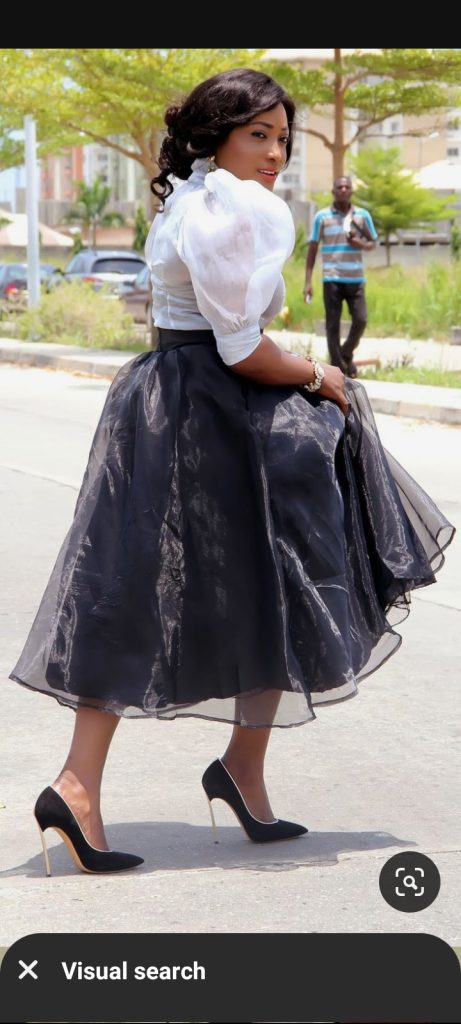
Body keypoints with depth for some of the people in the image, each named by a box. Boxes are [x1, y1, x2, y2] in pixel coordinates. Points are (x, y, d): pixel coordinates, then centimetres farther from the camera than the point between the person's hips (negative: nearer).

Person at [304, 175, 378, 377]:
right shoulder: (322, 216, 2)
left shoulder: (362, 215, 6)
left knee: (360, 320, -5)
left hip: (355, 279, 2)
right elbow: (312, 249, 4)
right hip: (332, 279, -1)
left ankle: (346, 355, 21)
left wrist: (361, 244, -8)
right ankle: (338, 367, 7)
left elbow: (372, 243, 17)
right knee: (333, 325, 0)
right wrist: (308, 281, -1)